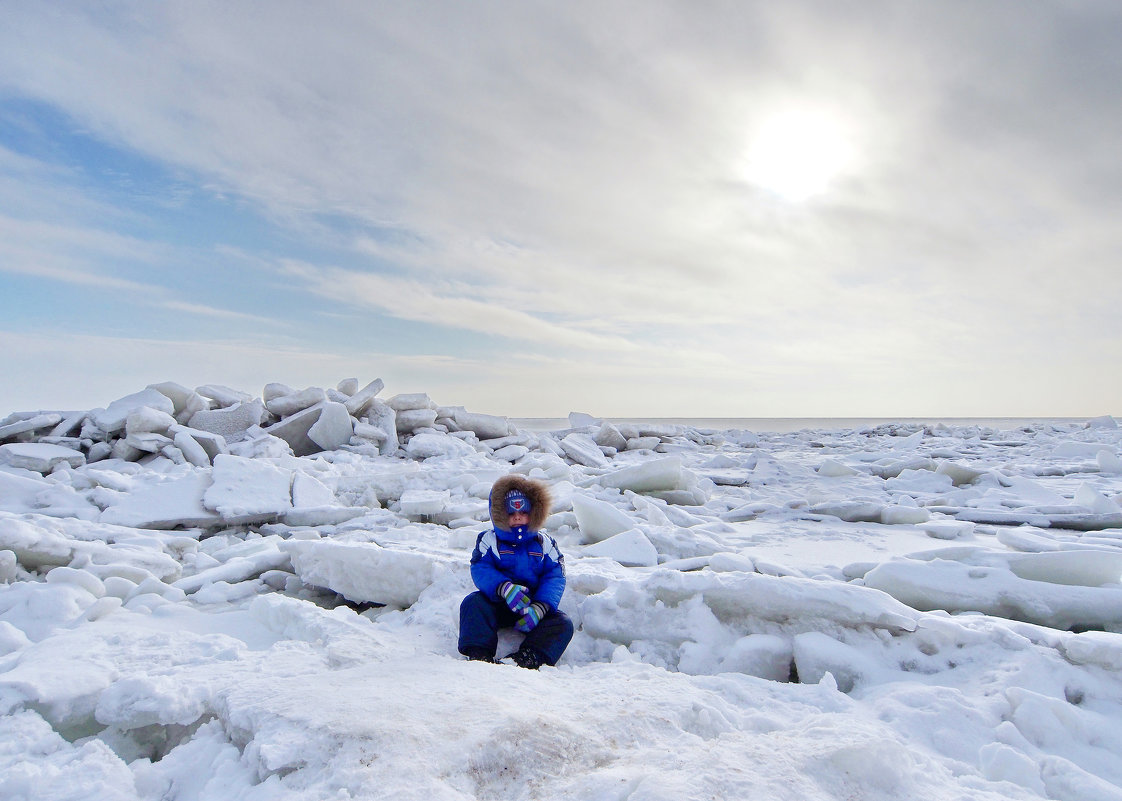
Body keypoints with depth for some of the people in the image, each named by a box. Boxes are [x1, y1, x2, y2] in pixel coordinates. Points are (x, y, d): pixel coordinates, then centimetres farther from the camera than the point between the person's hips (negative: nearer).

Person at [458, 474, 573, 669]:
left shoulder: (544, 543, 7)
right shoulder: (489, 540, 3)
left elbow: (555, 577, -4)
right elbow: (480, 570, -13)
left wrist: (540, 607, -23)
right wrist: (504, 587, -34)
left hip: (533, 604, 1)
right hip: (498, 604, -1)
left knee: (563, 623, -22)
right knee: (472, 603, -27)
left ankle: (528, 658, -41)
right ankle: (479, 654, -38)